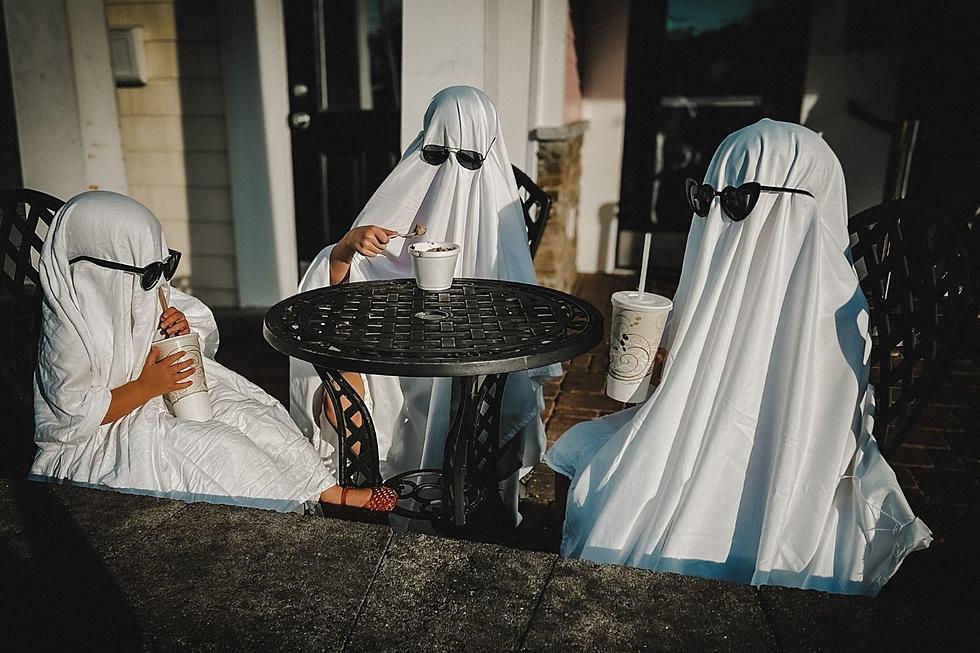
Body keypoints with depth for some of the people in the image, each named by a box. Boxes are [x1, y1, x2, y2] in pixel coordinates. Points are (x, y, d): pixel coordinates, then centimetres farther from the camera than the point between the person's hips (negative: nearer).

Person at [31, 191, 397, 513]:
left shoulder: (143, 293, -1)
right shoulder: (69, 330, -22)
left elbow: (206, 328, 10)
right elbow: (74, 413, -22)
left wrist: (183, 329, -13)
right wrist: (147, 387, -24)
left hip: (159, 397, 8)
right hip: (102, 436, -7)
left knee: (247, 412, -11)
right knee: (216, 444, -27)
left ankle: (329, 490, -13)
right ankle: (301, 509, -15)